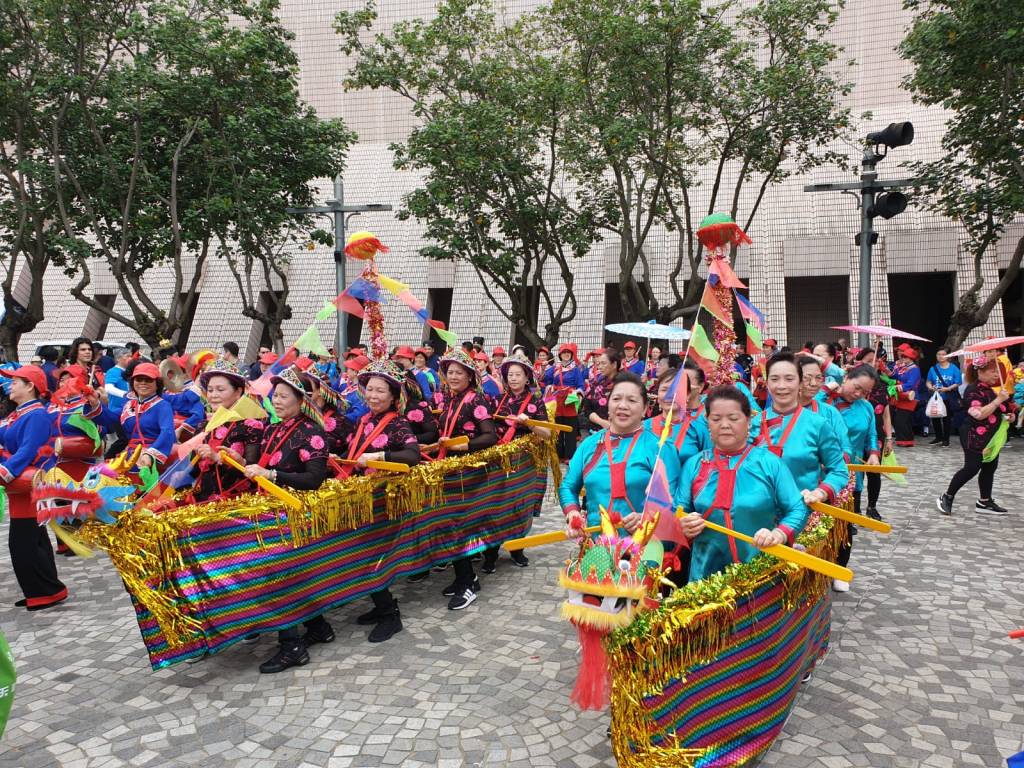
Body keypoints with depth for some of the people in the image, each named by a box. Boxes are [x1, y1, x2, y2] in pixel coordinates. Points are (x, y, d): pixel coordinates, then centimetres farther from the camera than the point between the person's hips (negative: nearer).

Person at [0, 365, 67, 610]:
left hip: (31, 488, -10)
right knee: (34, 540, 15)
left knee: (23, 544, -7)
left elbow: (27, 452, -27)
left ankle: (51, 591, 3)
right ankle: (41, 592, 24)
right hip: (21, 487, 10)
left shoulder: (36, 415, -17)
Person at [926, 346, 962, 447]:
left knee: (947, 418, 6)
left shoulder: (954, 368, -6)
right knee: (935, 418, 7)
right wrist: (930, 387, -14)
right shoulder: (933, 368, 3)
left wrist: (947, 389, -22)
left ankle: (946, 439, 19)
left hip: (948, 398, -3)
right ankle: (938, 437, 24)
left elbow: (957, 383, -9)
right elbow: (929, 381, 7)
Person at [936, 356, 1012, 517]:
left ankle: (985, 503, 18)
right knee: (971, 468, -7)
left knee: (990, 468, 10)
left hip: (991, 437, 9)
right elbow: (979, 414, -28)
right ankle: (946, 498, 6)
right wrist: (999, 399, -27)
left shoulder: (991, 388, 11)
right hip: (975, 437, -9)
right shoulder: (973, 390, -17)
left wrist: (1007, 414, 11)